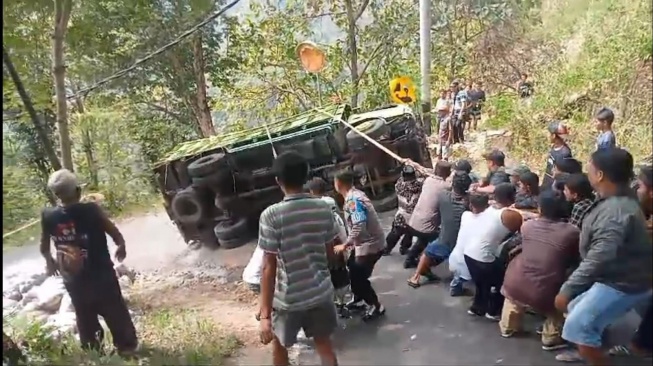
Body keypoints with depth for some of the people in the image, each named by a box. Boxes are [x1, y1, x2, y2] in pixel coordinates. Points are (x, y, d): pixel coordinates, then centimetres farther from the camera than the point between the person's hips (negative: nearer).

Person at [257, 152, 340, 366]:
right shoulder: (324, 209, -6)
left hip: (288, 298, -3)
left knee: (279, 345, 22)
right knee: (324, 344, 20)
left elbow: (269, 267, -20)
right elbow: (330, 252, 4)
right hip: (320, 291, 3)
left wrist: (265, 314, -17)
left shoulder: (271, 215, -20)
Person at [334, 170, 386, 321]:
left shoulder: (353, 200, -26)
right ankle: (359, 299, 37)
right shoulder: (354, 195, 4)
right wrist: (351, 242, 15)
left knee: (359, 277, 0)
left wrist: (345, 245, -22)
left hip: (370, 243, -10)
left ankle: (376, 306, 17)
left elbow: (359, 228, -33)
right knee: (353, 270, 20)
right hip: (365, 241, 10)